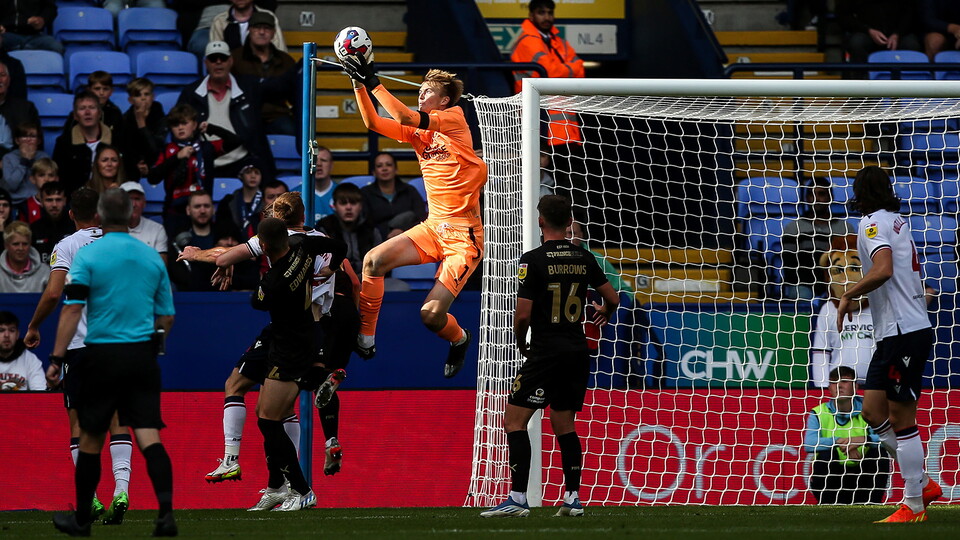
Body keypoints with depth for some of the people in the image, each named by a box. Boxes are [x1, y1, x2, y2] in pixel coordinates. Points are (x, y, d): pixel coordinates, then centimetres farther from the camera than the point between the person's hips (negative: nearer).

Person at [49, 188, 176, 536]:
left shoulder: (88, 256, -5)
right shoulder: (152, 257, 7)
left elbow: (72, 310, -12)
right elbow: (166, 316, 12)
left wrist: (57, 358, -11)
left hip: (102, 356, -3)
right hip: (143, 356, 3)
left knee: (91, 440, 9)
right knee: (149, 436, -2)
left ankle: (82, 519, 19)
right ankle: (166, 513, -18)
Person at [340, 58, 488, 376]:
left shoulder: (455, 117, -8)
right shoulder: (418, 131, 12)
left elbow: (406, 118, -20)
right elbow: (373, 123, 8)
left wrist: (374, 83, -19)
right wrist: (359, 84, -3)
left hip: (464, 235, -7)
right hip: (433, 228, 7)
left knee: (431, 314, -14)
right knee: (374, 260, -13)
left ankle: (459, 339, 21)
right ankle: (365, 338, -1)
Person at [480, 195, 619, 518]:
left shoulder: (533, 261, -11)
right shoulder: (584, 258, 6)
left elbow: (523, 313, -14)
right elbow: (613, 298, 14)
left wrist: (521, 342, 6)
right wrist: (604, 311, 38)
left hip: (545, 352, -6)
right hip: (578, 351, 6)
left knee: (514, 420, -4)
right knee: (563, 424, 17)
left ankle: (518, 499, -14)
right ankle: (572, 498, 10)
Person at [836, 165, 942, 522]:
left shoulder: (873, 223, -11)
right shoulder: (897, 222, 16)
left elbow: (884, 269, -27)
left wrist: (848, 296, -16)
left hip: (905, 333, -9)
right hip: (892, 333, 9)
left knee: (901, 420, -5)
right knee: (873, 411, 12)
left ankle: (914, 506, -2)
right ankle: (922, 484, 15)